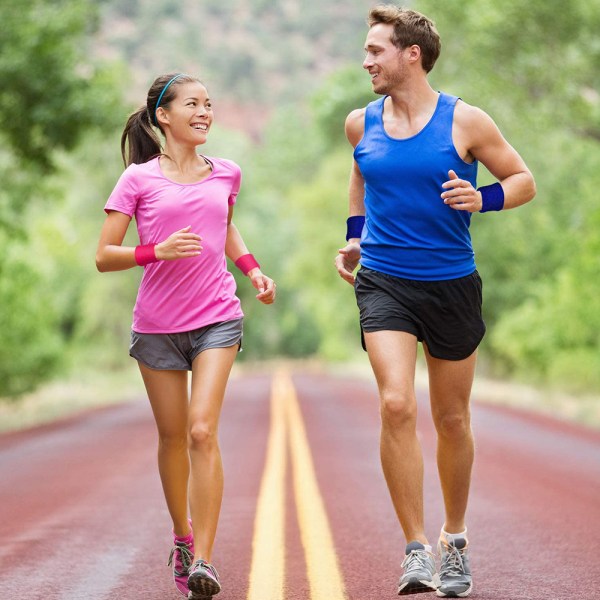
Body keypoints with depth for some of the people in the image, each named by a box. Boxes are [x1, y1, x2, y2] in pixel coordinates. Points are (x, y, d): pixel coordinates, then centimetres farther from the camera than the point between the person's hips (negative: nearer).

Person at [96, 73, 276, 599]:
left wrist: (253, 268, 12)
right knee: (173, 436, 9)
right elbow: (104, 256, -4)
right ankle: (182, 537, 31)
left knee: (203, 431, -14)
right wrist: (157, 252, -21)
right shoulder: (138, 179, -2)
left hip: (217, 320, 1)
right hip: (158, 325, 0)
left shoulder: (226, 174, 8)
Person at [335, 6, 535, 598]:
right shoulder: (361, 123, 4)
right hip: (383, 282, 1)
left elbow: (523, 181, 2)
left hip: (451, 284, -1)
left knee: (451, 419, 10)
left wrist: (481, 199, -17)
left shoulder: (465, 121, -6)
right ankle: (416, 550, -14)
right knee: (396, 405, -19)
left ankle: (454, 539, 32)